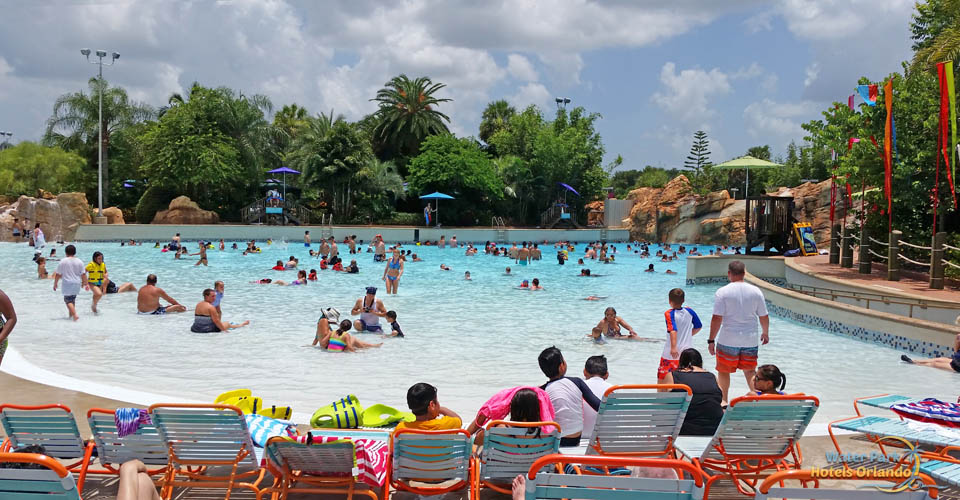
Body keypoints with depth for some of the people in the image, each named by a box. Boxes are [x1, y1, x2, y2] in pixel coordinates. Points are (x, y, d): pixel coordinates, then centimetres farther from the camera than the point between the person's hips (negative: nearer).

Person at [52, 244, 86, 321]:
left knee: (68, 300, -3)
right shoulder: (79, 262, 2)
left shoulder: (63, 262, -6)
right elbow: (83, 274, 2)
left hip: (67, 284, -4)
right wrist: (85, 283, 12)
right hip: (77, 283, 4)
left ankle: (74, 315, -21)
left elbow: (58, 275, -2)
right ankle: (71, 315, 25)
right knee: (72, 300, 19)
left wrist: (55, 284, 8)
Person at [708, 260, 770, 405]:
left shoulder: (722, 292, -10)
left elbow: (717, 318, -13)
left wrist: (711, 340, -6)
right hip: (750, 340, 3)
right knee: (750, 371, 16)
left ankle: (724, 401, 21)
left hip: (728, 340, -3)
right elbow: (764, 316, 5)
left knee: (724, 371, 14)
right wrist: (766, 333, 23)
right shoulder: (756, 291, 0)